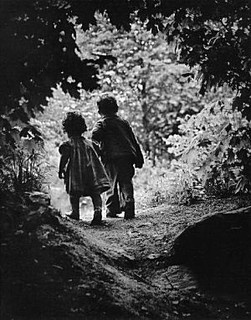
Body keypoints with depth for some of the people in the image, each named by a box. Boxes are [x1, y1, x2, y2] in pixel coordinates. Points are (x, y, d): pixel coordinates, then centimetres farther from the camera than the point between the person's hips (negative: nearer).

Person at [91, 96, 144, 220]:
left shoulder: (102, 123, 4)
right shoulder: (124, 122, 17)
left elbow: (94, 136, -16)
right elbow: (134, 141, 17)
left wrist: (102, 142, 6)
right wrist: (139, 158, 19)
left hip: (111, 159, -3)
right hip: (127, 157, 3)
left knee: (111, 185, 8)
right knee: (126, 183, 5)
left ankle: (112, 210, 6)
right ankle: (129, 210, -7)